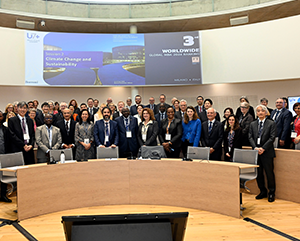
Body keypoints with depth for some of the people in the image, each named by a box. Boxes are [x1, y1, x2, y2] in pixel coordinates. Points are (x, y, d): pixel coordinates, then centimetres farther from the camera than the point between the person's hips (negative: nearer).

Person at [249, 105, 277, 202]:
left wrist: (263, 148, -15)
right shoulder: (252, 124, 12)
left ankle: (271, 193, 15)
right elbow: (250, 137, 6)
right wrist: (255, 148, -10)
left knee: (269, 173, 1)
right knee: (258, 173, 9)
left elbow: (272, 137, -7)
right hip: (256, 152, 4)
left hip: (267, 152, -4)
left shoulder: (271, 123, 1)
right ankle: (263, 191, 23)